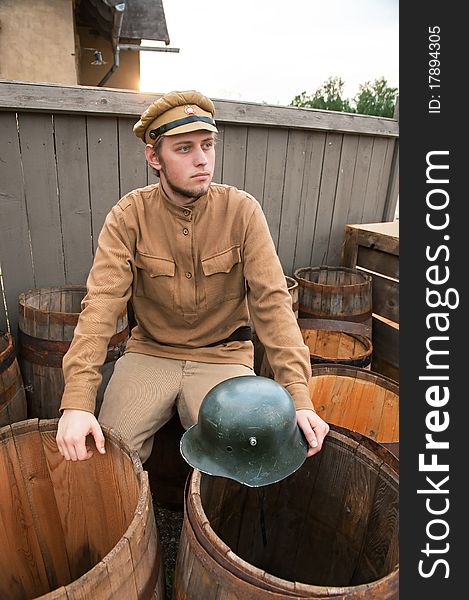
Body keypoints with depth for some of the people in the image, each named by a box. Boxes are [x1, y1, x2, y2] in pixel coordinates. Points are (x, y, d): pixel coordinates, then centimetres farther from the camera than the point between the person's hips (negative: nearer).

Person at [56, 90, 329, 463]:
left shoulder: (242, 211, -11)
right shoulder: (130, 215, -9)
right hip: (149, 353, 1)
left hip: (223, 355, 0)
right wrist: (77, 401, -29)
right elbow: (102, 302, -17)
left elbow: (272, 300, -17)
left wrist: (298, 396, -27)